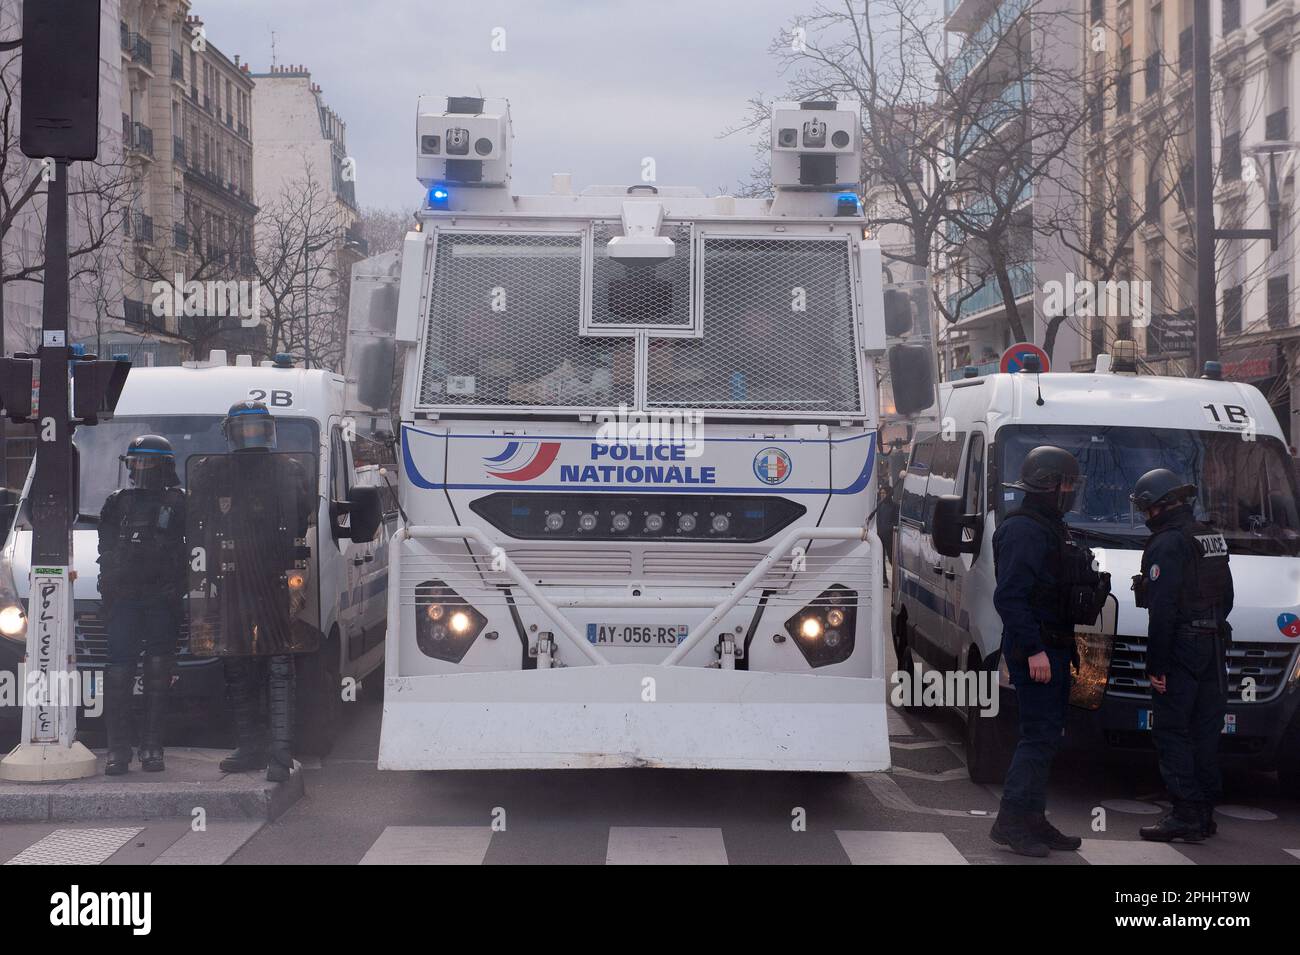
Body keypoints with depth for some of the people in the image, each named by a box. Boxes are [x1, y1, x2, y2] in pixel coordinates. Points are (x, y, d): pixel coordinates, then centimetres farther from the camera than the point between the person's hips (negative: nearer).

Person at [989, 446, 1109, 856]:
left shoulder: (1051, 528, 18)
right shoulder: (1023, 530, -15)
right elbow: (1009, 596, -22)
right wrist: (1033, 650, -25)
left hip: (1053, 648, 10)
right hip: (1035, 649, -10)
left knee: (1045, 736, 12)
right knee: (1040, 735, -10)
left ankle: (1032, 820, 18)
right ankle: (1010, 822, -6)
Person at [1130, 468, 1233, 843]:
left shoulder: (1167, 543, -14)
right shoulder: (1212, 538, 15)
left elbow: (1162, 610, -19)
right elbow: (1226, 597, 20)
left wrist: (1156, 664, -17)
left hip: (1181, 647, -9)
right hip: (1212, 648, 9)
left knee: (1171, 731, -4)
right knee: (1204, 731, 12)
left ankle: (1186, 815, -8)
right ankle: (1205, 813, 17)